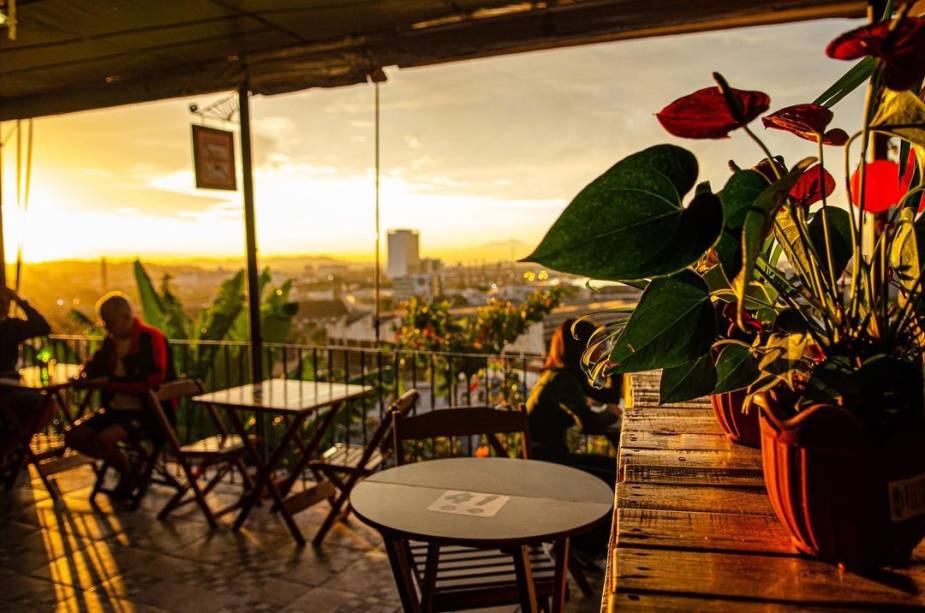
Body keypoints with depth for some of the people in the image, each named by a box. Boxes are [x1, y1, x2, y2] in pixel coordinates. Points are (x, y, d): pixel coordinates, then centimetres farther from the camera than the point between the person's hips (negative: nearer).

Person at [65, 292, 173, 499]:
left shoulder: (151, 338, -12)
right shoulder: (111, 340, 10)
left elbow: (153, 381, -22)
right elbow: (94, 367, 25)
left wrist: (111, 383, -19)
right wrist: (87, 375, 0)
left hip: (147, 413, -9)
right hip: (116, 409, 9)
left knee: (103, 439, -28)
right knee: (73, 436, -4)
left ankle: (129, 471, 4)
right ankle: (127, 464, 11)